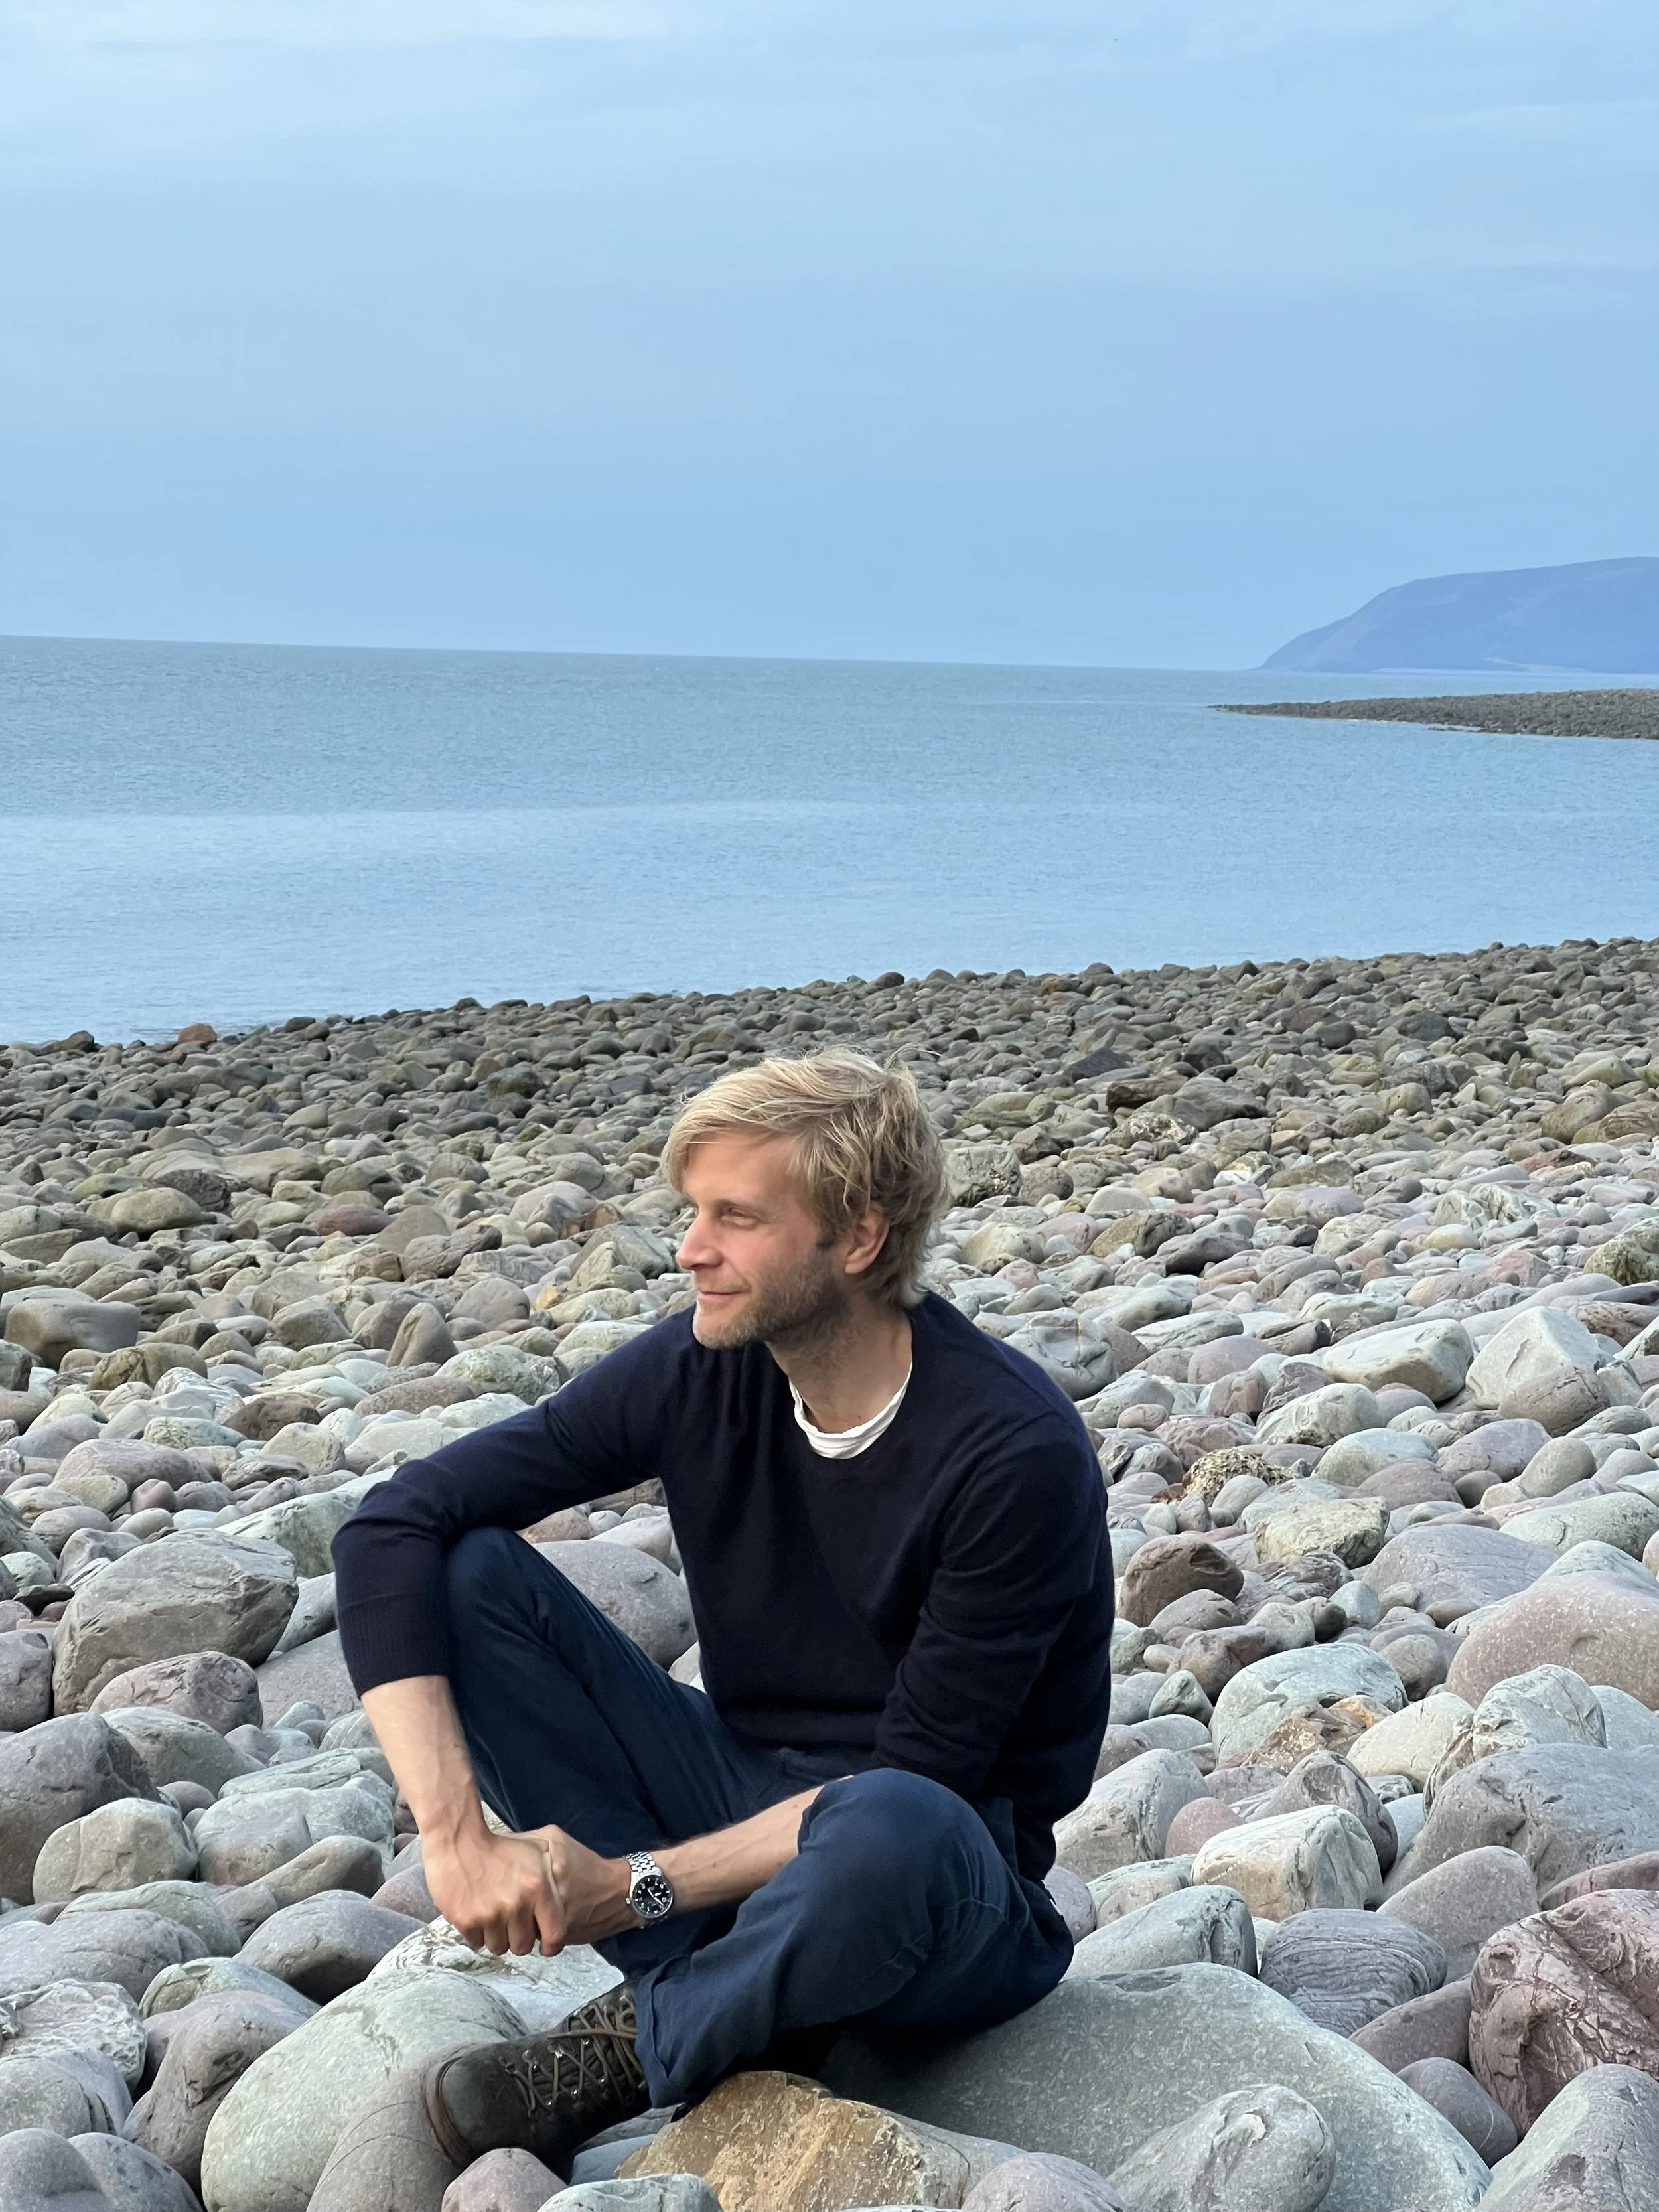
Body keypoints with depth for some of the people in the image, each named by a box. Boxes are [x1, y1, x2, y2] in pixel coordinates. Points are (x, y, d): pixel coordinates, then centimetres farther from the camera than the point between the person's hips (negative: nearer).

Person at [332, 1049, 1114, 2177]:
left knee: (889, 1831, -42)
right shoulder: (699, 1369, -8)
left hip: (951, 1899, -4)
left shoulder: (1016, 1450, -22)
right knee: (465, 1569, -14)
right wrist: (456, 1834, -23)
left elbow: (916, 1778, -20)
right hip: (744, 1796, 5)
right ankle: (722, 1996, -14)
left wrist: (638, 1885, -21)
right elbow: (395, 1524, -11)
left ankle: (640, 2045, -10)